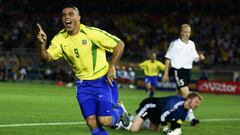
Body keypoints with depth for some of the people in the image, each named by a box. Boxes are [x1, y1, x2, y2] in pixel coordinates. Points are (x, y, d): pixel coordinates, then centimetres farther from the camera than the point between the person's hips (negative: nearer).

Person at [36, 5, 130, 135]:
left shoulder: (91, 33, -16)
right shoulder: (60, 39, -3)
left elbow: (119, 44, -11)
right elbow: (46, 57, -14)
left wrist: (111, 67, -12)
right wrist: (42, 44, -33)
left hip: (103, 81, -4)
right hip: (83, 84, 4)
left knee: (104, 121, -14)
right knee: (92, 123, -5)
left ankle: (119, 110, 21)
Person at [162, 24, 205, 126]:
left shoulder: (191, 44, 12)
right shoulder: (175, 44, -5)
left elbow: (195, 58, 17)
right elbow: (168, 59, -2)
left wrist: (200, 57, -7)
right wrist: (166, 74, -4)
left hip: (187, 70, 6)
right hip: (178, 70, -6)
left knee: (179, 94, 13)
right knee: (186, 93, -17)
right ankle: (191, 117, -21)